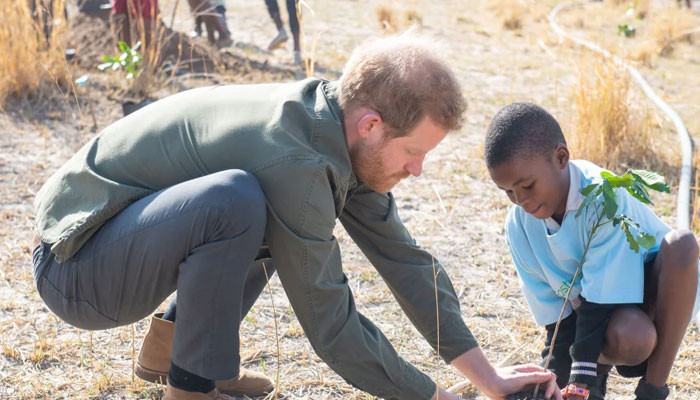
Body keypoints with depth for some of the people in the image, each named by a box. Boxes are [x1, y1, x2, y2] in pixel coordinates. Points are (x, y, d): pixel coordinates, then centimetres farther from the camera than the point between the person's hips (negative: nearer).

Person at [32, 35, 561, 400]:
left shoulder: (338, 130, -3)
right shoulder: (292, 158, -30)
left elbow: (404, 259, 4)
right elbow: (331, 326, -24)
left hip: (134, 234, 9)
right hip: (76, 267, -9)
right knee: (235, 199, -33)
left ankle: (171, 344, 13)